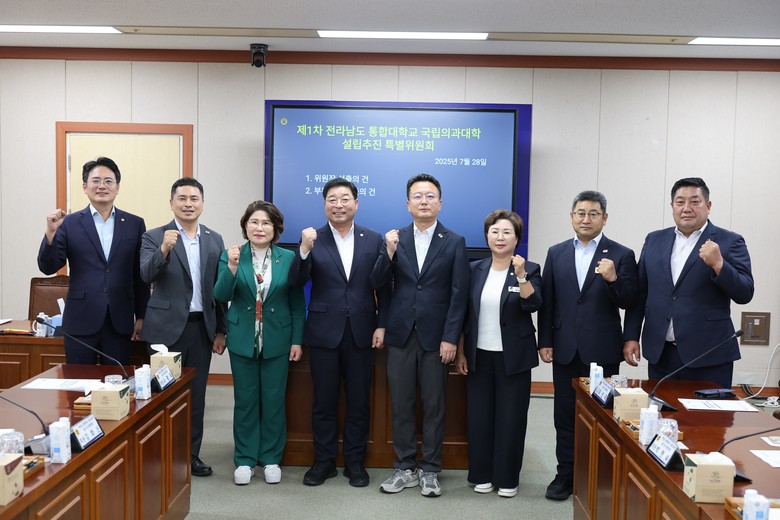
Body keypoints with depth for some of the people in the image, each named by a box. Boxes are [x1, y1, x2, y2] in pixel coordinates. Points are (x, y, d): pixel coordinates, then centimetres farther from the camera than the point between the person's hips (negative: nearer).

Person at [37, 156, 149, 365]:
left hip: (120, 322, 1)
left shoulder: (135, 224, 6)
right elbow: (48, 268, -1)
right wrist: (51, 232, -16)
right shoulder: (69, 223, 2)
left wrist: (141, 317, 7)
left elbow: (141, 275, 7)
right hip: (81, 321, -1)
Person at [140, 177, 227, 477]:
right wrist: (164, 249, -34)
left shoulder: (214, 240, 8)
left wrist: (221, 330, 8)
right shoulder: (154, 237, -2)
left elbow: (219, 288, 9)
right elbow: (146, 276, -17)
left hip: (202, 327, 4)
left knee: (196, 394, 10)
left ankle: (191, 454, 21)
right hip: (167, 327, -3)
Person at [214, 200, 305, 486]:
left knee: (274, 400, 8)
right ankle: (245, 460, 21)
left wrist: (297, 340, -2)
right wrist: (232, 267, -25)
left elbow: (297, 303, 1)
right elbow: (221, 296, -10)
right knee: (245, 401, 8)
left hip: (277, 341, 0)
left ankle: (271, 459, 22)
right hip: (243, 340, 0)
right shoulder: (231, 256, 0)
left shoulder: (288, 258, -1)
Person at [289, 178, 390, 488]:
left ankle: (355, 462, 23)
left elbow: (383, 287, 4)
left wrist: (382, 325, -3)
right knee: (324, 401, 9)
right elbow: (296, 283, -9)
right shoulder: (313, 239, 0)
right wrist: (304, 250, -24)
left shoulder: (373, 240, 2)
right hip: (324, 332, 0)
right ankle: (324, 461, 22)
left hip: (361, 333, 1)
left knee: (359, 402, 9)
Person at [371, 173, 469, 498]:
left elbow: (459, 295, -3)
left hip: (436, 337, -2)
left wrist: (450, 338, -10)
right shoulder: (395, 239, 6)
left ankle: (430, 470, 18)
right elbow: (378, 284, 0)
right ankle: (405, 469, 20)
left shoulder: (454, 242, 1)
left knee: (434, 406, 6)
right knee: (401, 405, 8)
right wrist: (389, 252, -15)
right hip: (400, 336, 2)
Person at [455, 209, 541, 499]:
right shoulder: (475, 270, 5)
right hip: (479, 355, 3)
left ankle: (507, 478, 16)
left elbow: (533, 305, -18)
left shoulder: (529, 270, -2)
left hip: (513, 357, -2)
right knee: (479, 415, 7)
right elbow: (464, 314, 8)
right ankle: (482, 475, 21)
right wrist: (460, 352, 5)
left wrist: (521, 275, -29)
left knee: (511, 416, 3)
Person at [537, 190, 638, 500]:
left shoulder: (621, 255, -2)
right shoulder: (556, 253, 7)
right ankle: (566, 474, 21)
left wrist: (613, 279, -24)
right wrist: (545, 342, 2)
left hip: (602, 351, -3)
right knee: (565, 414, 10)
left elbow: (629, 303, -6)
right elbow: (546, 301, 6)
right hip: (565, 349, 3)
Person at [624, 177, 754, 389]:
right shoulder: (654, 240, 11)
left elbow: (745, 294, -6)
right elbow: (639, 294, 12)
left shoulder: (729, 242, 0)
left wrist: (718, 263, -20)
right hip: (659, 354, 3)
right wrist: (631, 337, 6)